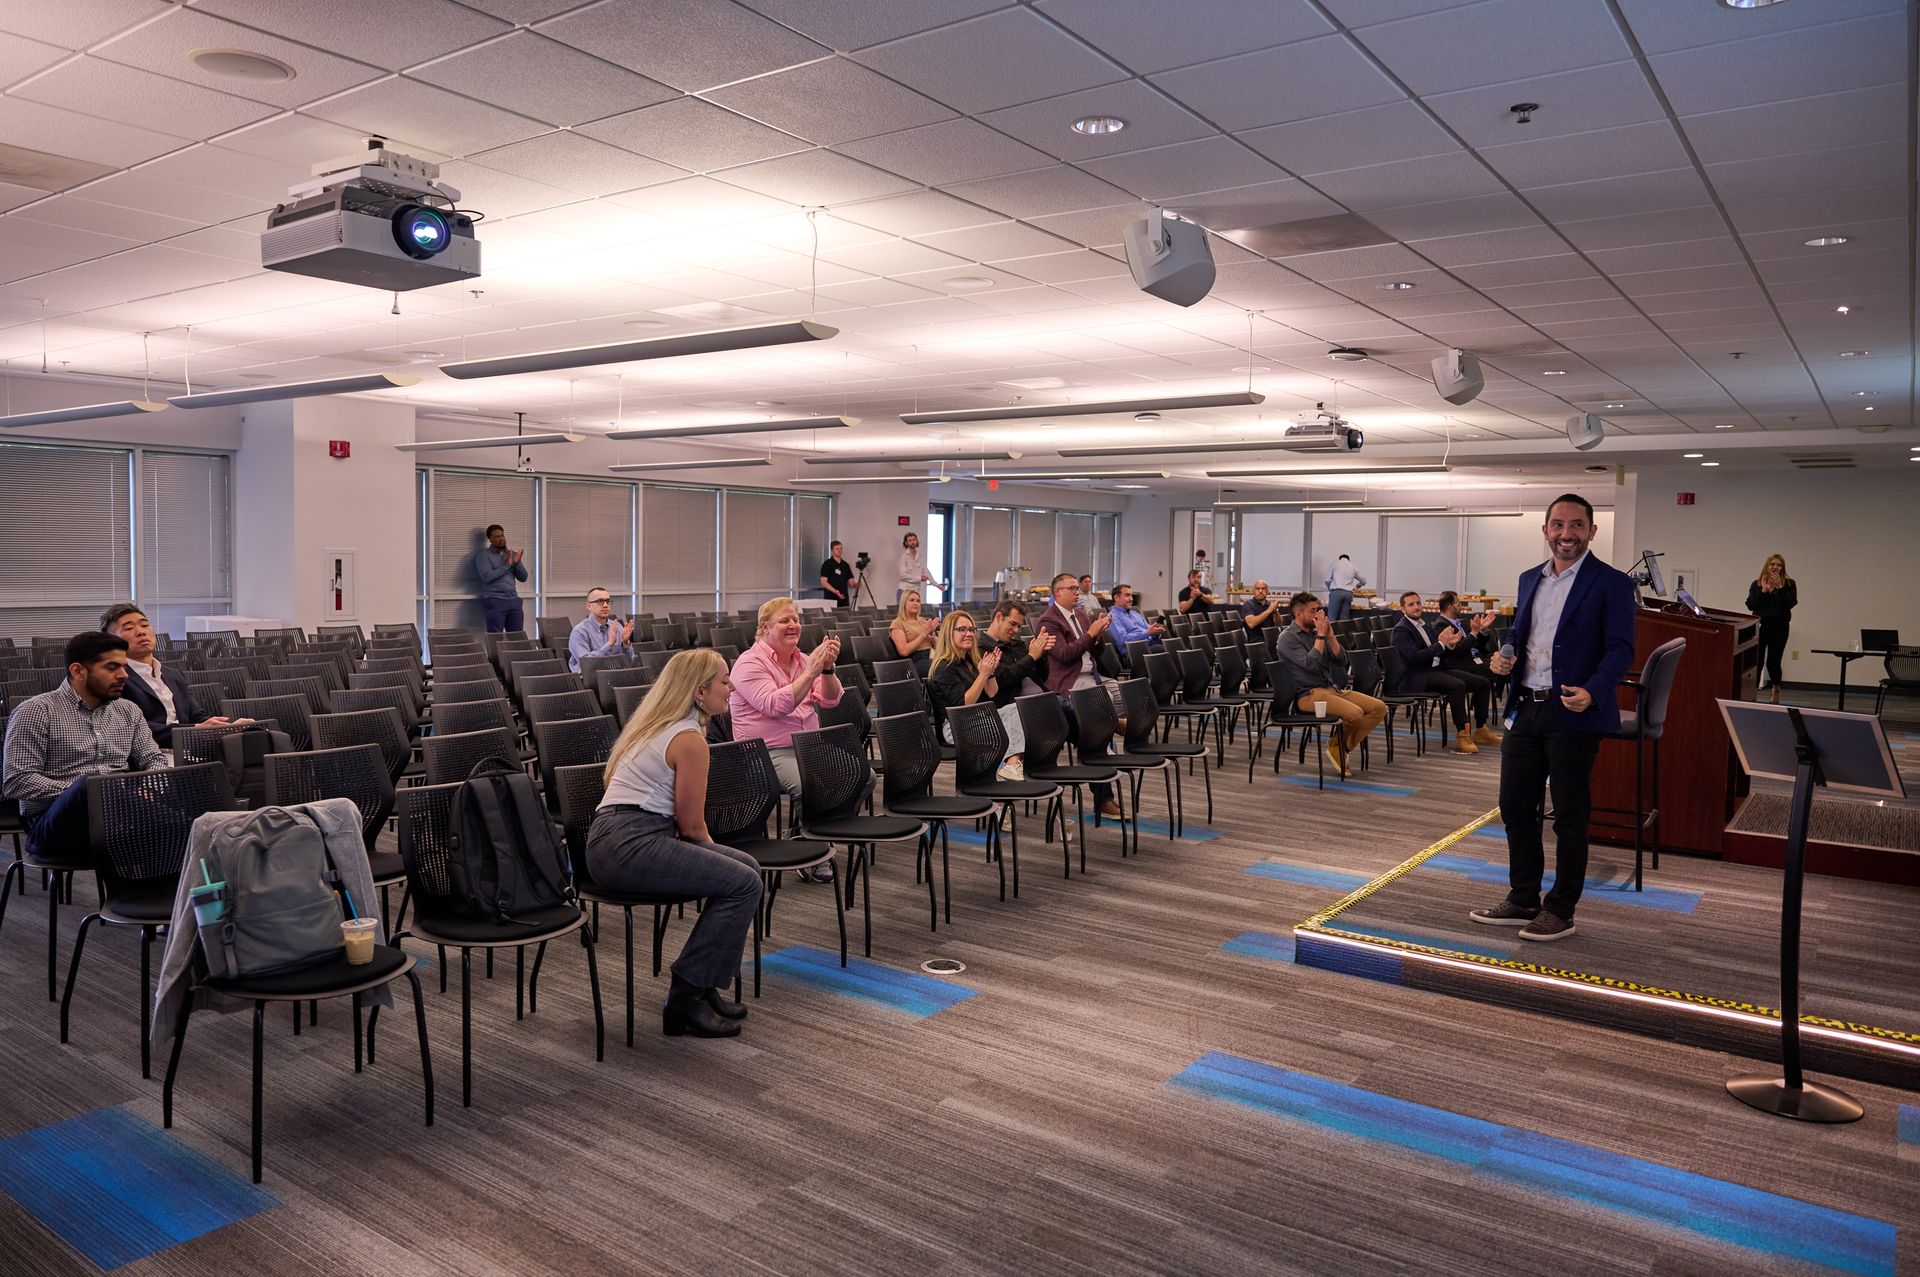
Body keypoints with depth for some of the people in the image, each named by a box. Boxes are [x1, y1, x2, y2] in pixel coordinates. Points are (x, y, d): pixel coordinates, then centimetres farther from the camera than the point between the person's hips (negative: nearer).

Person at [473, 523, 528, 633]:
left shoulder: (512, 554, 15)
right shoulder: (484, 555, -1)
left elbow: (523, 577, 10)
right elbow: (487, 577, -16)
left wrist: (517, 563, -8)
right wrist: (507, 565, -14)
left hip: (513, 600, 5)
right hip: (494, 601, -5)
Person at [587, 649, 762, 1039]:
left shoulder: (655, 726, 19)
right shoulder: (689, 739, -12)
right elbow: (692, 824, -8)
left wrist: (712, 855, 17)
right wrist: (714, 852, 13)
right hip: (629, 847, -10)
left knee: (747, 867, 10)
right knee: (744, 883, -15)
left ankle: (701, 987, 13)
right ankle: (687, 999, -8)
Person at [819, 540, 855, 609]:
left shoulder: (846, 565, 14)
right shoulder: (827, 564, -3)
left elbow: (850, 581, 16)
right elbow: (823, 582, -9)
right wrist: (834, 591, -23)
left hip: (844, 599, 5)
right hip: (831, 599, -5)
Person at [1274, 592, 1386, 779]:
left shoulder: (1315, 633, 15)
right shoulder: (1287, 638, -7)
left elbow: (1341, 660, 8)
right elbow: (1311, 664, -20)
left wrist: (1330, 635, -4)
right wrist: (1320, 635, -13)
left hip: (1331, 688, 8)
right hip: (1308, 695, -8)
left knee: (1379, 708, -8)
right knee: (1355, 713, -30)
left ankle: (1342, 747, -2)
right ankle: (1336, 744, 1)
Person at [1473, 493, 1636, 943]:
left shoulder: (1611, 583, -6)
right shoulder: (1529, 579, 13)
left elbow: (1620, 649, -11)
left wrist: (1592, 692, -28)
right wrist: (1505, 656, -1)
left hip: (1573, 715, -6)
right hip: (1525, 710, 6)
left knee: (1569, 816, 4)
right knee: (1514, 806, 11)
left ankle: (1560, 911, 17)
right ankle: (1523, 901, 25)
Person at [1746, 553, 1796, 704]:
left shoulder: (1789, 584, 4)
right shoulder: (1757, 584, 8)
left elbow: (1791, 603, -11)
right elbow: (1750, 605, -2)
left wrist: (1779, 587, -15)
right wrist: (1763, 590, -10)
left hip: (1779, 626, -1)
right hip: (1759, 625, 1)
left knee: (1773, 662, 2)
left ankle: (1776, 688, 27)